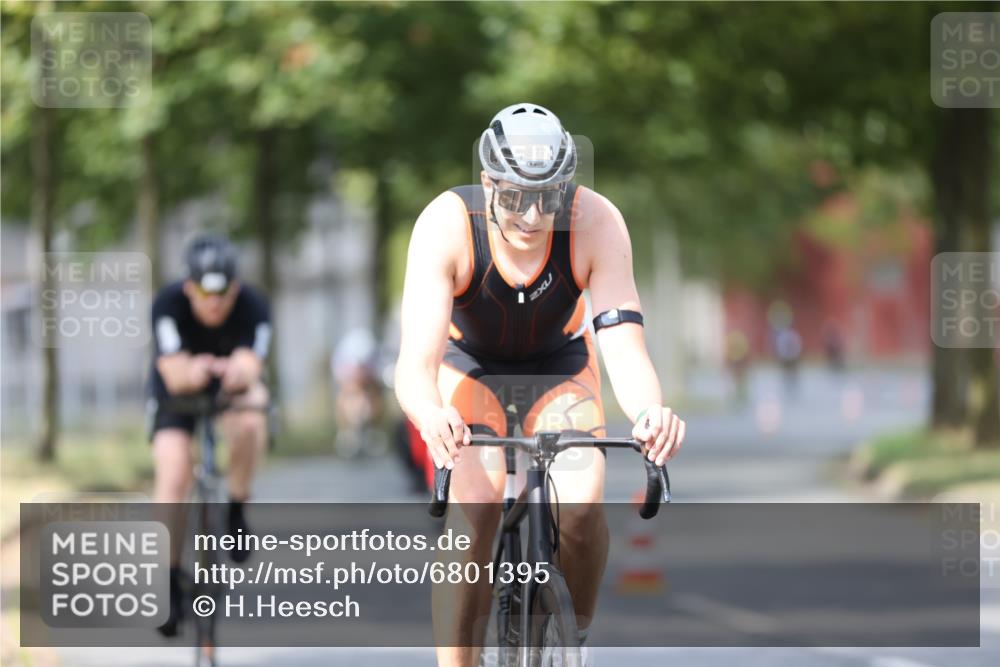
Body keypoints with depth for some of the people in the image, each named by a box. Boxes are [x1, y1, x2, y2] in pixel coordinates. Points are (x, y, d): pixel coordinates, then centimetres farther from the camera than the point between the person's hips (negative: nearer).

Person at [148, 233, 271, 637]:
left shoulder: (252, 307, -28)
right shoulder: (169, 304, -30)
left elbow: (250, 368, -40)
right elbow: (174, 375, -39)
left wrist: (239, 372, -64)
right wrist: (193, 371, -63)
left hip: (233, 383, 0)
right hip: (179, 390, 0)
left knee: (250, 421, -34)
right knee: (172, 477, -19)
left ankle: (235, 510, -10)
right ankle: (168, 581, -7)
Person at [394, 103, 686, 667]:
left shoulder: (596, 223, -30)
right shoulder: (447, 225, -34)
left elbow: (625, 347, -36)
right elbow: (416, 361, -41)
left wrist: (651, 412, -58)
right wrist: (432, 418, -64)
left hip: (559, 362, 1)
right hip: (469, 363, -1)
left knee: (582, 506, -22)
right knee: (473, 507, -27)